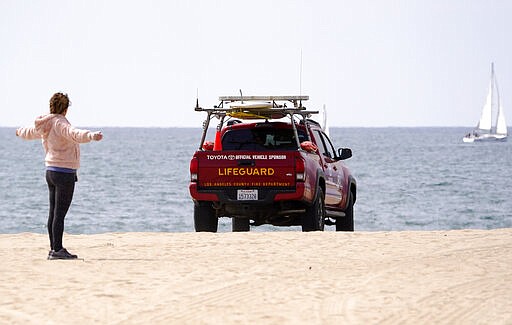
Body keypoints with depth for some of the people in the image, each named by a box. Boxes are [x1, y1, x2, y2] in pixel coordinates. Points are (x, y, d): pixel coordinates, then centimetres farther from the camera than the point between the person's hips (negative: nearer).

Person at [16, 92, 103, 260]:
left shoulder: (45, 125, 9)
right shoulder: (59, 123, -17)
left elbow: (31, 132, 32)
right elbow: (74, 134, -38)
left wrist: (21, 132, 55)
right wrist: (91, 136, -55)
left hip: (51, 171, 9)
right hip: (64, 173, -9)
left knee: (53, 213, 11)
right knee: (60, 213, -9)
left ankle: (54, 249, 15)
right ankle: (57, 250, -10)